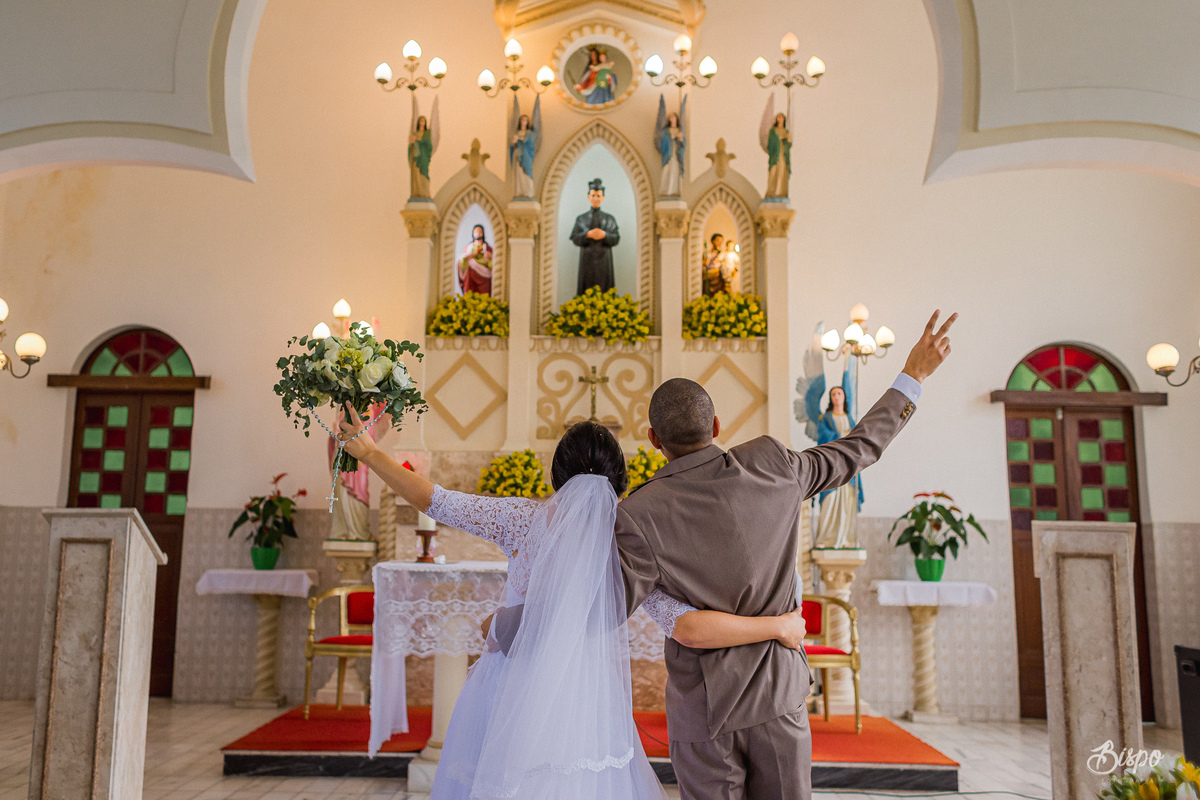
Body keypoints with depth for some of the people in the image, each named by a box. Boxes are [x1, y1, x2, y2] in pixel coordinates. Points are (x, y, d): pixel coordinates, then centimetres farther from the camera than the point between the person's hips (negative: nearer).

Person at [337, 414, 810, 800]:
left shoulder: (523, 519, -8)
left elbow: (434, 501, -2)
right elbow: (690, 629, -21)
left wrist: (369, 453, 9)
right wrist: (779, 626, -9)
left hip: (510, 698, 1)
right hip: (584, 712, -1)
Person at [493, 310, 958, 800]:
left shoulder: (640, 517, -20)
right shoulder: (771, 464, -10)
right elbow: (855, 452, 4)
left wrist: (504, 622, -6)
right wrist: (913, 376, 17)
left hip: (704, 706, -3)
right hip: (780, 689, 3)